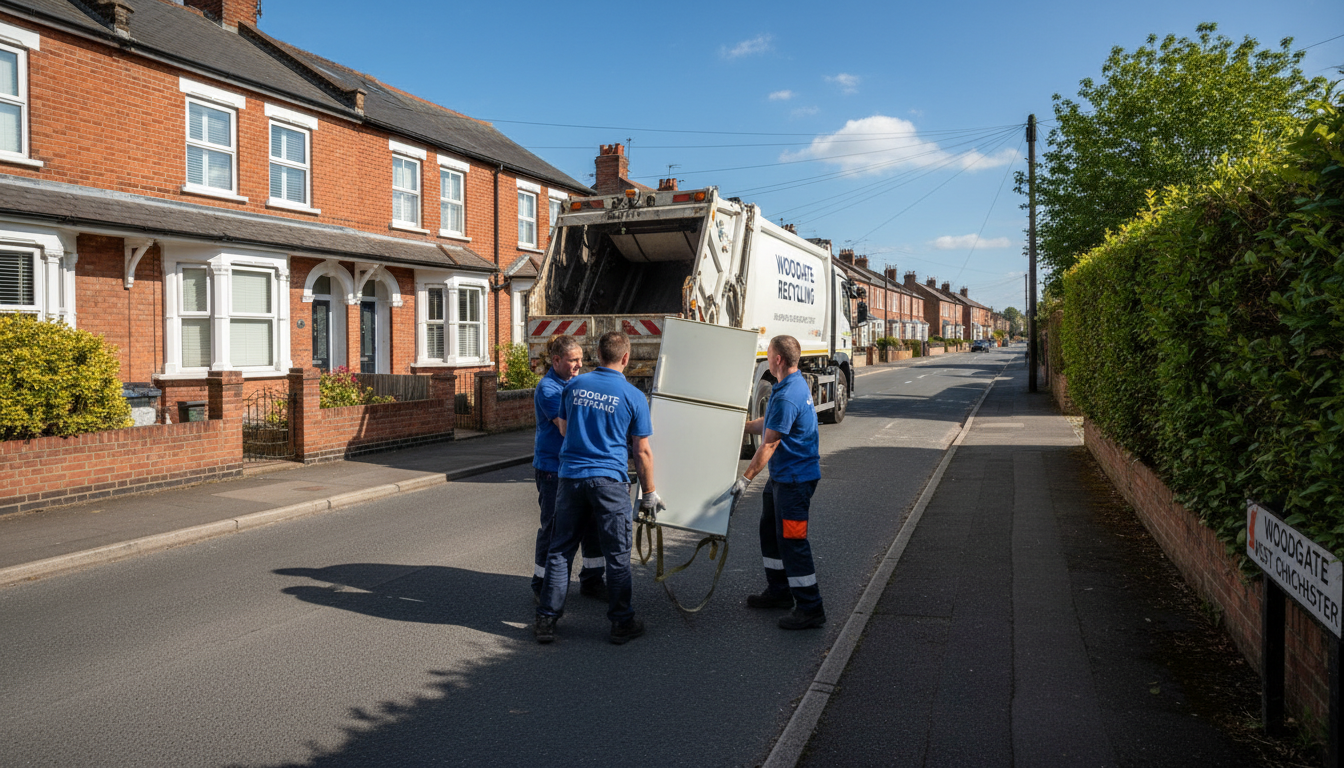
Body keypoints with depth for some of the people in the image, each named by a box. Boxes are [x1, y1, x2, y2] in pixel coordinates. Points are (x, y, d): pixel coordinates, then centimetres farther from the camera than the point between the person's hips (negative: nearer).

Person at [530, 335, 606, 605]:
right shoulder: (547, 388, -13)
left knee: (593, 524, 10)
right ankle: (542, 587, 16)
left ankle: (591, 581, 24)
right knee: (553, 528, 1)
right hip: (553, 468, -8)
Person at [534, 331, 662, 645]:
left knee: (560, 550, 11)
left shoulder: (573, 386, 4)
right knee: (617, 554, 7)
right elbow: (642, 452, -1)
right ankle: (622, 623, 15)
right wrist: (650, 493, 8)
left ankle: (547, 619, 15)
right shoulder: (633, 396, -5)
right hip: (609, 480, -3)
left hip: (570, 476, 3)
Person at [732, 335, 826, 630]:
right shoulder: (794, 384, 9)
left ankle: (810, 609, 3)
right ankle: (779, 591, 33)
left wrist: (746, 478, -21)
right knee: (770, 531, 19)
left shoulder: (787, 398, -25)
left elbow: (769, 444, -24)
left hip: (795, 478, -11)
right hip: (781, 474, 11)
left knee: (791, 539, -5)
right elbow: (768, 423, 22)